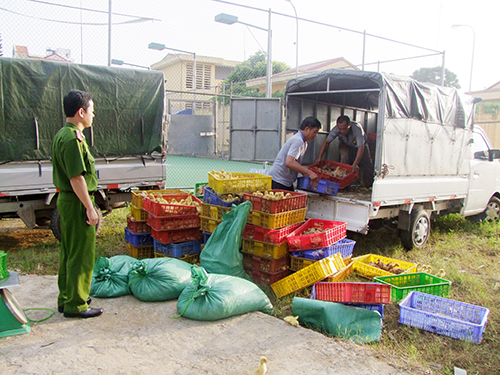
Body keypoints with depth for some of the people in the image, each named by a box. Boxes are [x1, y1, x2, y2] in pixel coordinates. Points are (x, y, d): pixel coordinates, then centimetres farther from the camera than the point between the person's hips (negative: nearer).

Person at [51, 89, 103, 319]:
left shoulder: (62, 135, 13)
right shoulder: (73, 139, -20)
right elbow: (76, 178, -23)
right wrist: (90, 208, -19)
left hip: (66, 200, 11)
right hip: (77, 203, -11)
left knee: (68, 254, 18)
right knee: (81, 256, 0)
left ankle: (66, 298, 30)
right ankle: (76, 306, 10)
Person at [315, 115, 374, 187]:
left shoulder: (357, 129, -39)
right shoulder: (336, 129, -31)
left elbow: (361, 148, -43)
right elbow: (326, 142, -20)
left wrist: (355, 164, -54)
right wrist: (319, 157, -30)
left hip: (361, 145, -1)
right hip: (345, 145, 1)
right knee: (344, 155, -32)